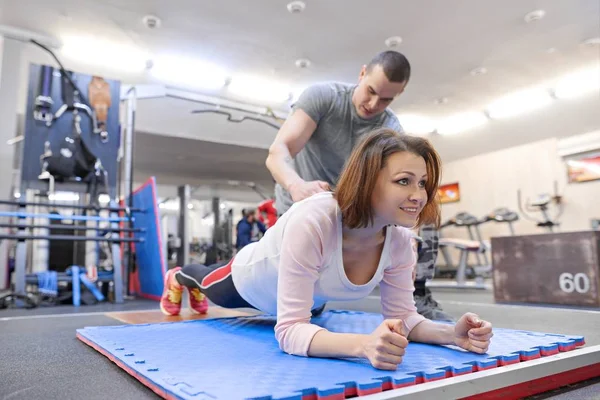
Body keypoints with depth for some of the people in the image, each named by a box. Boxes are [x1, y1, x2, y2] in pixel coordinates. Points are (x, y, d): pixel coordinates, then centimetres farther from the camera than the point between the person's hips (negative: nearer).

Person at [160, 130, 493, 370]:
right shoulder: (312, 222, -48)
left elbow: (401, 316, -20)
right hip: (251, 280, -5)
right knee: (208, 285, 31)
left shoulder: (400, 239, -29)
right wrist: (364, 344, -63)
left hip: (310, 298, 5)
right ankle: (177, 278, 69)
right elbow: (290, 330, -47)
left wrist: (451, 333, -39)